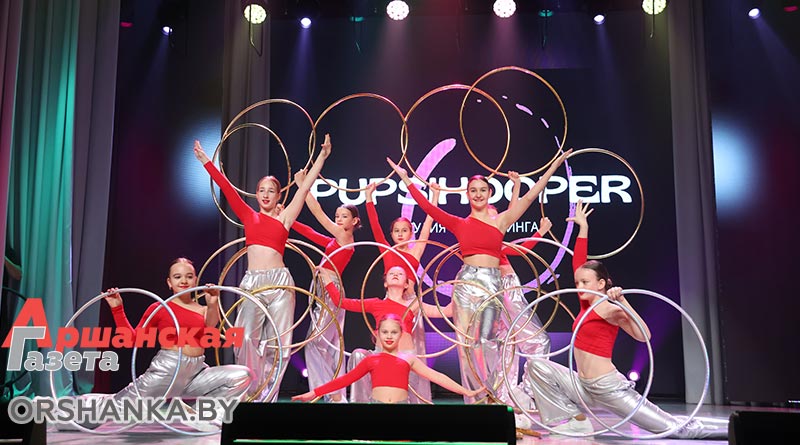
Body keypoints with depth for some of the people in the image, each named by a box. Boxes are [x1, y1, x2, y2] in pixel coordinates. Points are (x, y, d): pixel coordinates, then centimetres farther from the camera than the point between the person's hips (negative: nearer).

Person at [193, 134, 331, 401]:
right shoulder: (248, 216, 13)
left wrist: (322, 157, 4)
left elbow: (305, 188, 6)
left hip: (279, 281, -1)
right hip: (252, 281, 1)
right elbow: (226, 187, 11)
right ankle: (252, 392, 8)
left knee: (278, 341, 0)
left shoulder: (284, 218, 8)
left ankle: (267, 395, 10)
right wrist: (205, 161, 10)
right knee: (247, 339, -6)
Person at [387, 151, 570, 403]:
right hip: (467, 283, 1)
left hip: (492, 284, 0)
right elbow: (427, 206, 4)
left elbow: (530, 196, 8)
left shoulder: (500, 220, 9)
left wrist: (556, 164, 7)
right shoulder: (460, 224, 9)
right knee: (469, 343, 0)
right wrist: (405, 178, 3)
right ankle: (475, 399, 10)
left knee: (488, 342, -5)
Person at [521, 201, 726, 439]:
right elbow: (578, 264, 10)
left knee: (673, 428, -6)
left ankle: (723, 431, 19)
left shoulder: (610, 308, -13)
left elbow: (643, 336, -28)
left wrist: (622, 301, -33)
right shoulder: (587, 305, 7)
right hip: (585, 386, 8)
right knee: (536, 365, -1)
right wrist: (583, 227, 11)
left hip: (608, 388, -8)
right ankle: (577, 420, 1)